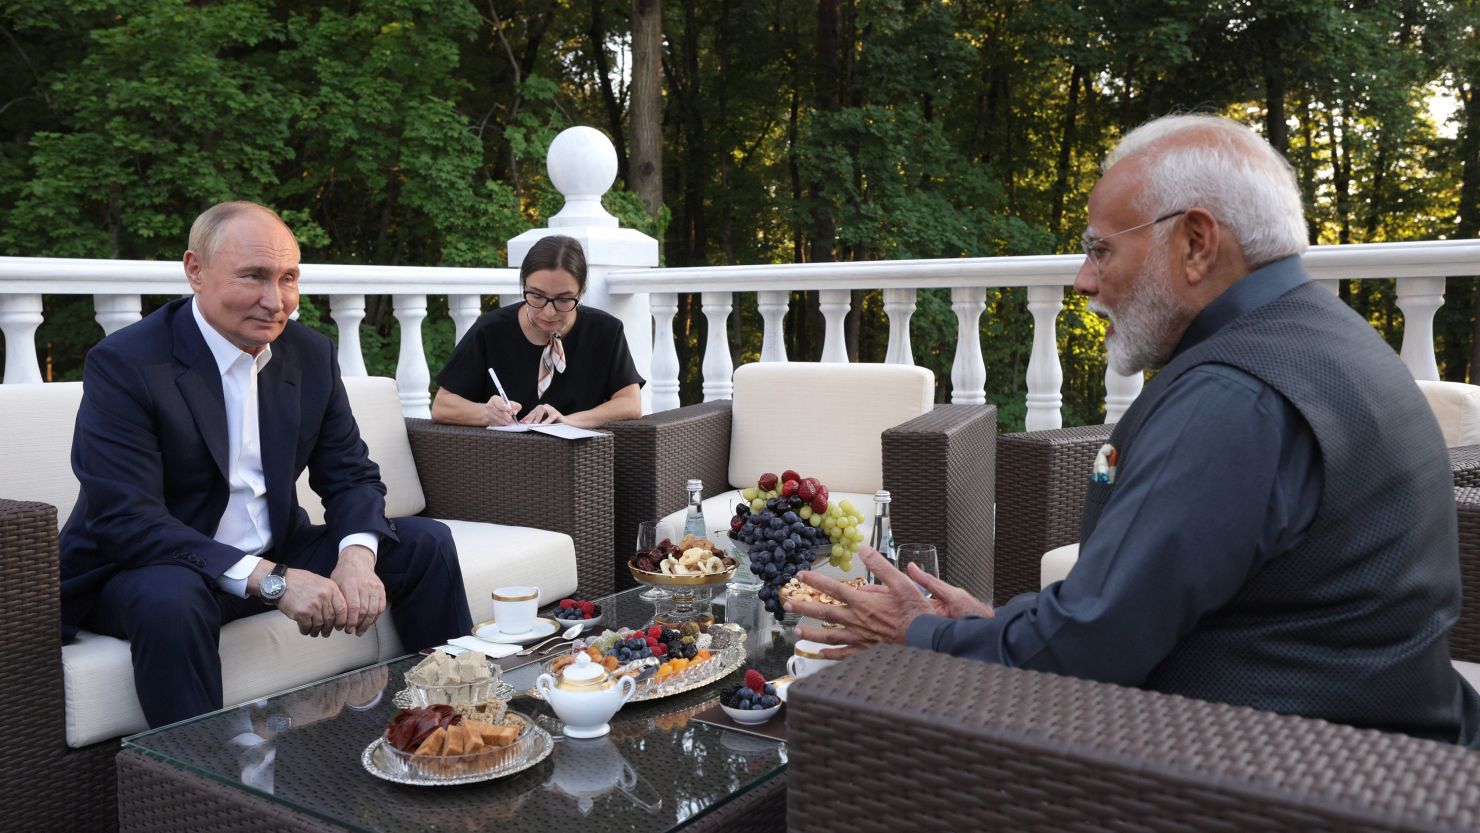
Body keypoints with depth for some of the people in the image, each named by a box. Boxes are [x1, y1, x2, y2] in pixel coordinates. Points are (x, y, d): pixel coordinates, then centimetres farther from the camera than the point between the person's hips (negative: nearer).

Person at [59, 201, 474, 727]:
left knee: (425, 543, -2)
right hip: (150, 570, -6)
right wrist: (269, 581, -33)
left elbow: (351, 476, 3)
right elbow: (126, 520, -26)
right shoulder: (124, 364, -18)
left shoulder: (312, 354, 0)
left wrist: (357, 556, -21)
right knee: (170, 599, -39)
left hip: (277, 559, 6)